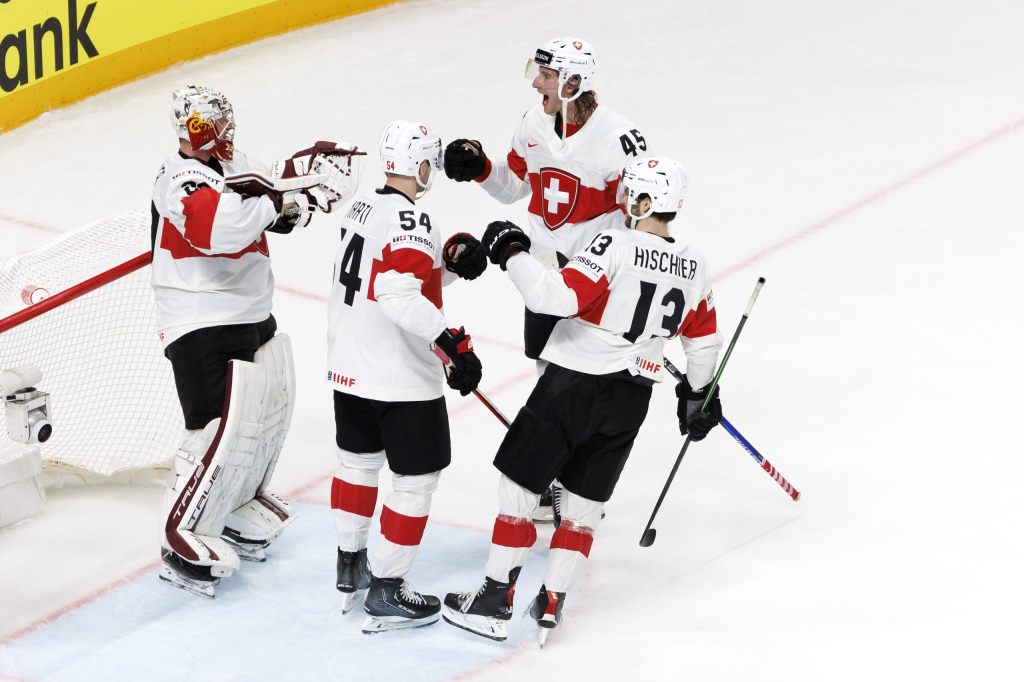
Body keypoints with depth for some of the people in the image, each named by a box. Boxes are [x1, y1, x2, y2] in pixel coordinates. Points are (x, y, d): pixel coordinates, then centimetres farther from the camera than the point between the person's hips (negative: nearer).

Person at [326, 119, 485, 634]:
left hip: (348, 369, 9)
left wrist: (449, 262, 0)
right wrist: (451, 341, -37)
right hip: (403, 379, -9)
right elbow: (399, 296, -34)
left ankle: (350, 571, 38)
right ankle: (386, 594, 6)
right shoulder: (409, 219, -21)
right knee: (417, 477, 3)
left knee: (359, 461, 25)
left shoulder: (363, 207, 7)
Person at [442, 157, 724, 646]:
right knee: (585, 504, 16)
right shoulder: (692, 266, 4)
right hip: (631, 399, 6)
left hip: (574, 385, -6)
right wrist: (698, 393, 30)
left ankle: (493, 604, 8)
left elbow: (557, 297, -27)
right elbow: (704, 340, 15)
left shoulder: (615, 247, -18)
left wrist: (512, 253, -15)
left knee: (519, 486, 5)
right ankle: (550, 605, 17)